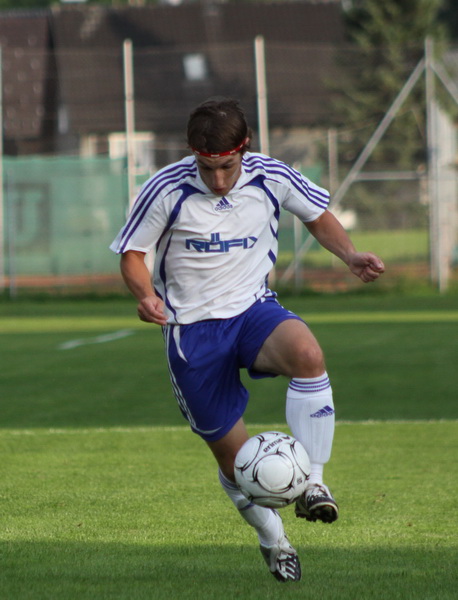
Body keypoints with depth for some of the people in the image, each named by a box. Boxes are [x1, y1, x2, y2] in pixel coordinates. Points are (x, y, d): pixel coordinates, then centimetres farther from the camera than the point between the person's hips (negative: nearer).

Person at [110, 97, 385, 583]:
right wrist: (146, 295, -22)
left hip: (253, 309, 1)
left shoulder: (271, 177, -7)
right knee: (233, 456, 2)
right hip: (192, 329, -1)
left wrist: (350, 255, -6)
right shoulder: (167, 190, -14)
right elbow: (132, 252, -1)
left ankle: (311, 482, -29)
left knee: (306, 354, -35)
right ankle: (273, 541, 29)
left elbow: (317, 214, 12)